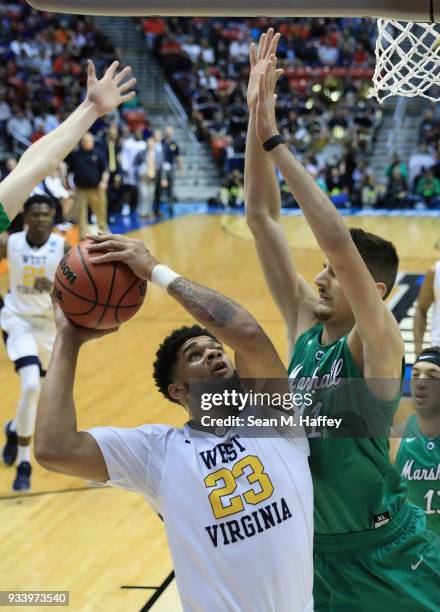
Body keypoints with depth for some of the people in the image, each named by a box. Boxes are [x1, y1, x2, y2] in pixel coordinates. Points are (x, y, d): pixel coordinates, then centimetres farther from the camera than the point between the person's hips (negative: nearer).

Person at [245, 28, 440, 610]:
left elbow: (338, 240, -31)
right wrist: (256, 116, -10)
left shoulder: (377, 343, -15)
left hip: (388, 563, -6)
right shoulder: (305, 325, 1)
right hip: (317, 557, 6)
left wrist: (274, 140, -29)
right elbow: (262, 217, -2)